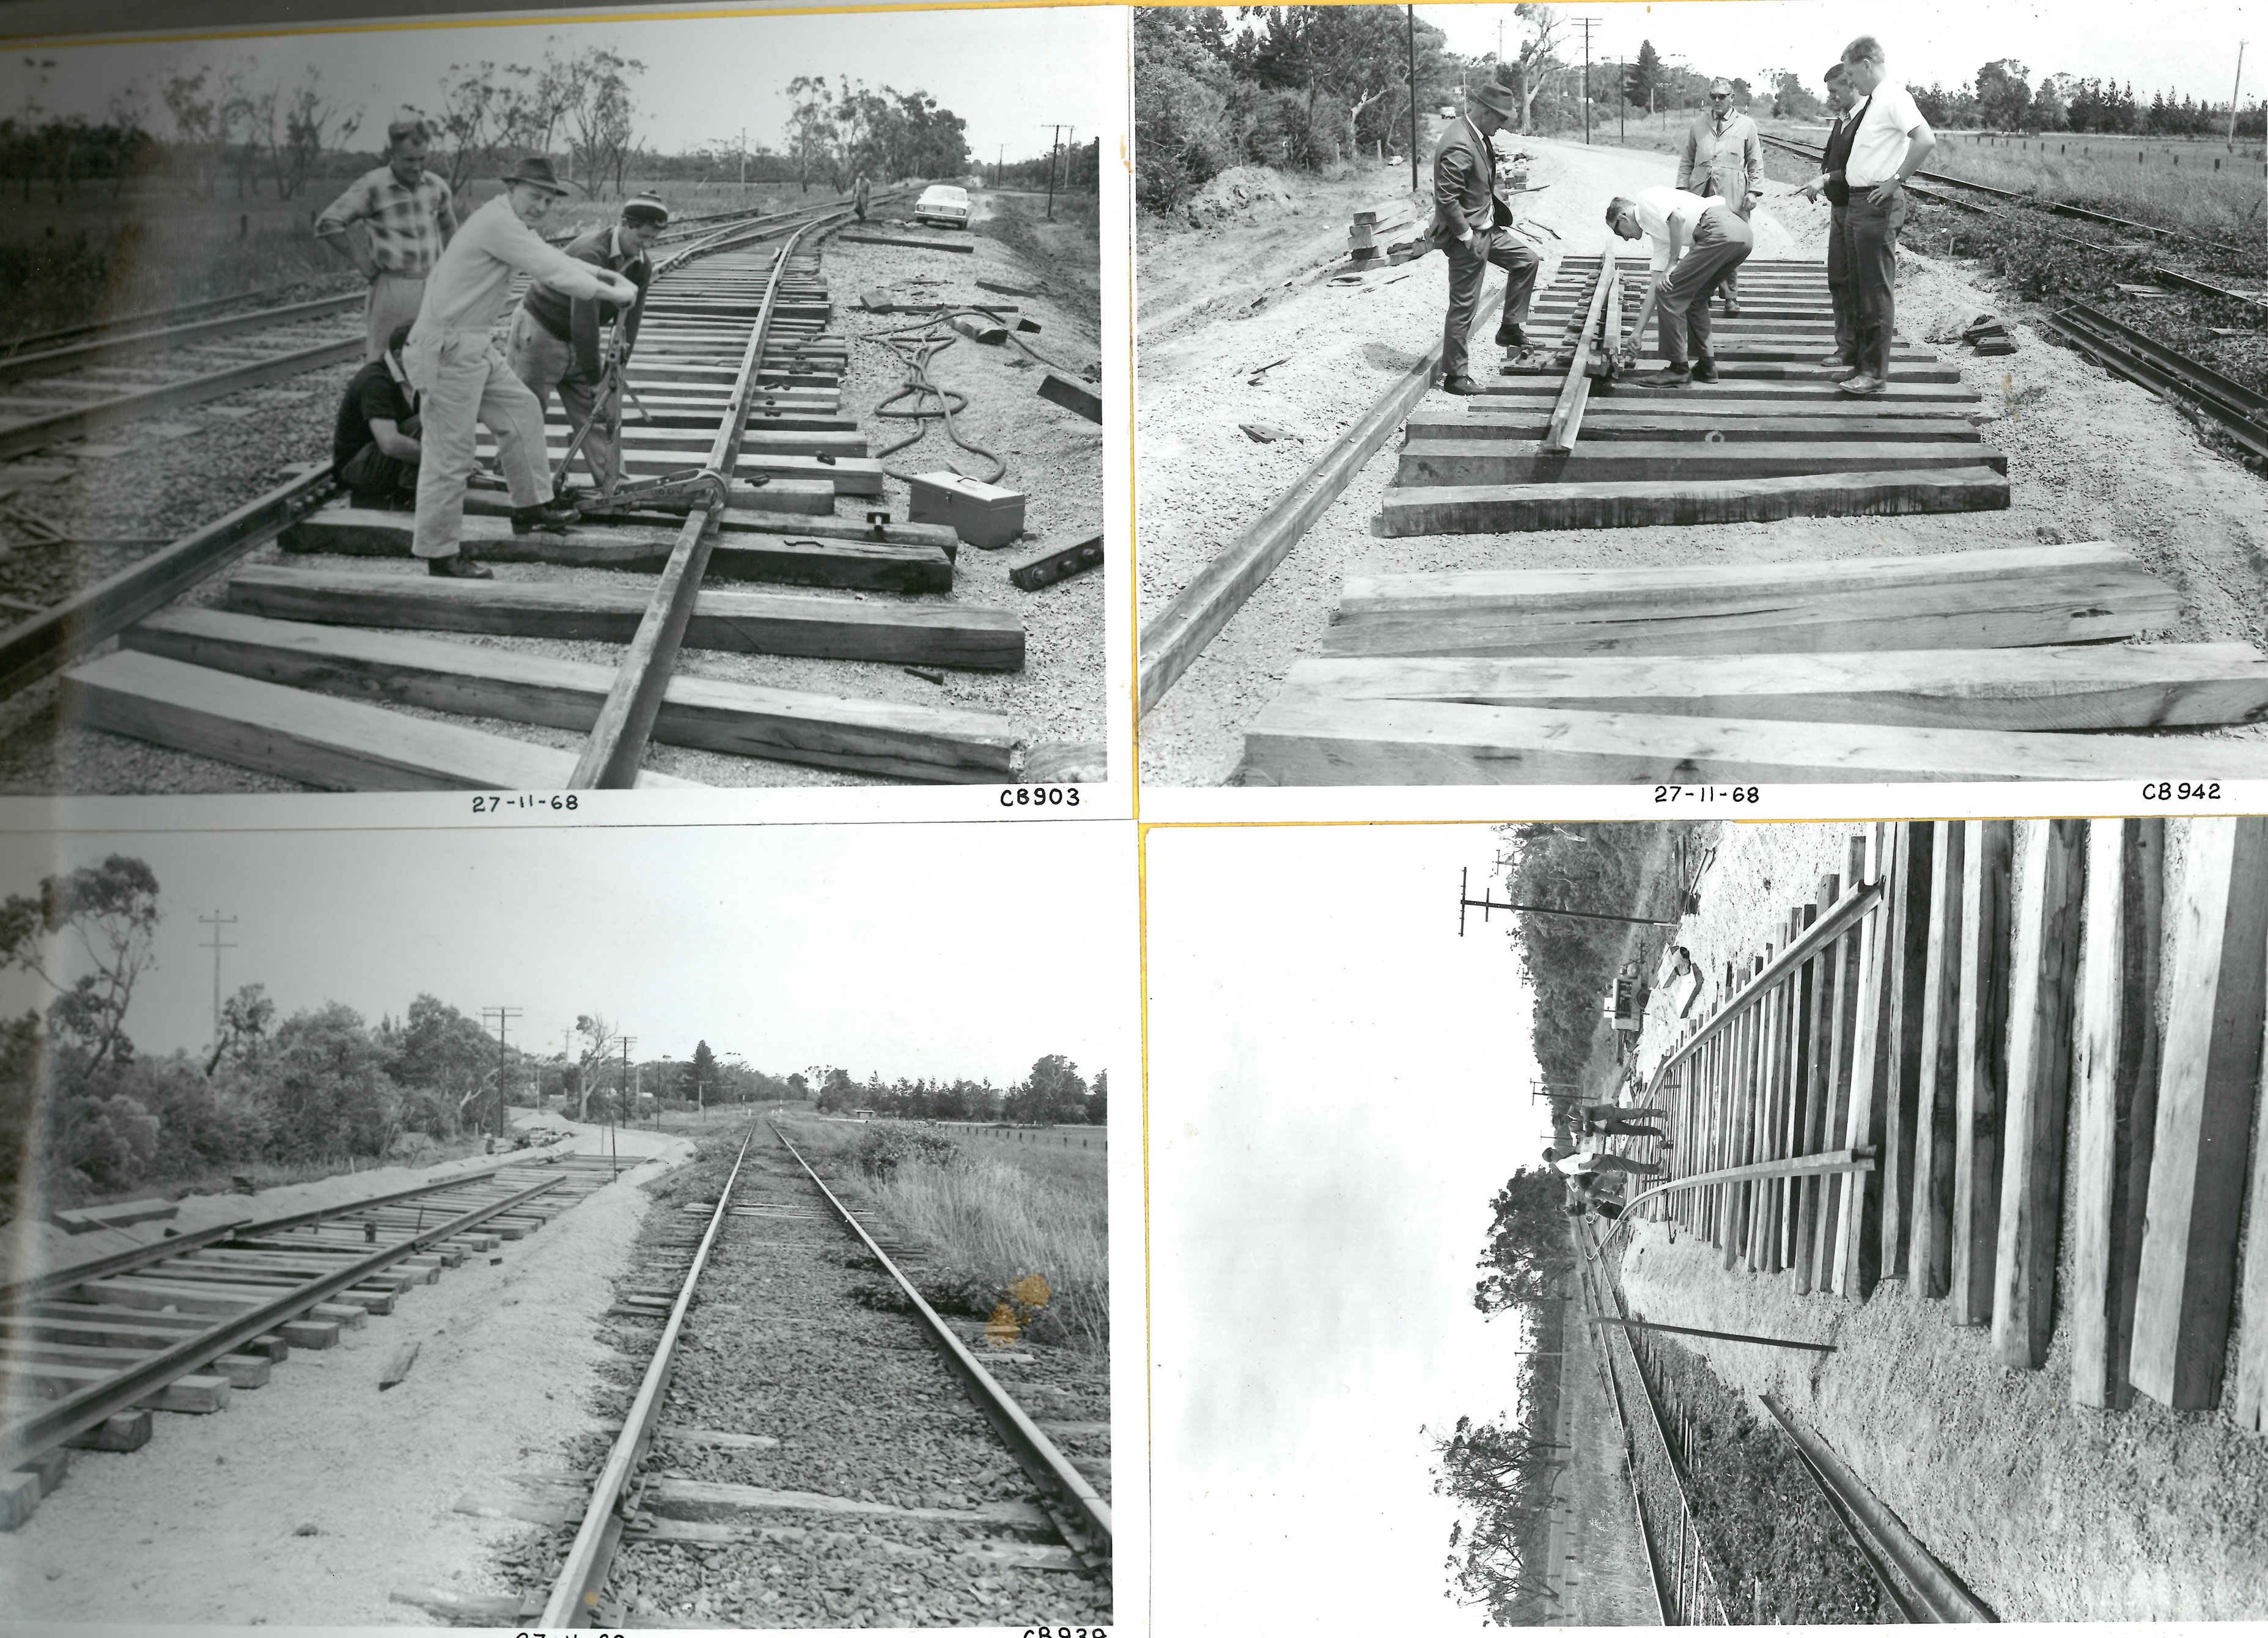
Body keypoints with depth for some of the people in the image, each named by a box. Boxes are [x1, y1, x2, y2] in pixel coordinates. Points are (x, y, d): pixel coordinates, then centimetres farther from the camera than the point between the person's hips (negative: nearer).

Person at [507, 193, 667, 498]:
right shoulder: (591, 254, -31)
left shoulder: (642, 267, -6)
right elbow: (584, 322, -33)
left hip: (579, 343, 7)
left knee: (606, 414, 2)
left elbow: (629, 321, -5)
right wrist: (594, 380, -29)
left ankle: (613, 489, 8)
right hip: (540, 333, -7)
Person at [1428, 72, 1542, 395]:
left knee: (1527, 261, 18)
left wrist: (1497, 209, 15)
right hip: (1468, 235, -10)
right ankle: (1454, 375, 9)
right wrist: (1466, 236, -21)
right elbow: (1446, 198, -27)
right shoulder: (1459, 145, -26)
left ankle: (1510, 329, 26)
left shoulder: (1476, 134, 5)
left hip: (1486, 227, 10)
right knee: (1463, 307, -2)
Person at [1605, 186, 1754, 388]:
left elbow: (1678, 216, -12)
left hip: (1720, 231, -10)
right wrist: (1638, 330, 36)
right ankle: (1706, 367, 26)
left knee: (1669, 293, -2)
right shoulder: (1657, 232, 31)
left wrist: (1672, 264, -4)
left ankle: (1678, 370, 3)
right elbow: (1656, 285, 33)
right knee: (1693, 297, 25)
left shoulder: (1646, 198, 8)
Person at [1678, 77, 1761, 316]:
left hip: (1733, 197, -2)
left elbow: (1756, 163, 11)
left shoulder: (1746, 125, 11)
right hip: (1701, 195, 2)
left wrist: (1753, 191, 1)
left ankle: (1731, 298, 4)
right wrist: (1682, 188, 7)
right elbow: (1687, 161, 19)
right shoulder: (1697, 126, 16)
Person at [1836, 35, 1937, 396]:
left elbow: (1926, 139, -26)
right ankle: (1861, 357, 28)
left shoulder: (1894, 97, -13)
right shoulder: (1866, 102, 15)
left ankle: (1875, 372, -1)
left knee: (1877, 289, -5)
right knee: (1859, 286, 17)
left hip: (1878, 204, -10)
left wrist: (1897, 180, -20)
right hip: (1856, 202, 10)